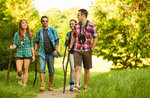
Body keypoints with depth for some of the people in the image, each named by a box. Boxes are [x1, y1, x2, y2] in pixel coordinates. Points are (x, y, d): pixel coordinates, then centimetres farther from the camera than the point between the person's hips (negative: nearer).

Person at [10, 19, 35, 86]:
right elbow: (15, 44, 2)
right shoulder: (17, 34, 1)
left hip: (28, 54, 0)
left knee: (25, 70, -2)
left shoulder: (30, 35, 4)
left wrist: (33, 55, 4)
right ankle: (20, 77, 26)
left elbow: (31, 46, 8)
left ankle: (24, 85, 3)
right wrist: (12, 47, -20)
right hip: (19, 54, 0)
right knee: (19, 70, -9)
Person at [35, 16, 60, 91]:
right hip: (42, 53, 1)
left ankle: (51, 85, 16)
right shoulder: (39, 32, 8)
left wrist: (55, 50, -12)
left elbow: (57, 41, 0)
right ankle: (42, 85, -18)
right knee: (42, 68, -13)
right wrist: (35, 50, 7)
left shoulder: (53, 30, 1)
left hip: (51, 53, -1)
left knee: (51, 70, 3)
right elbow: (37, 42, 20)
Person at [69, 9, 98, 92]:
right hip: (77, 50, 2)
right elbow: (73, 37, 19)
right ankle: (77, 87, -19)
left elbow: (96, 38, -2)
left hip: (87, 50, -2)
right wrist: (70, 47, 12)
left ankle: (85, 87, 19)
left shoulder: (92, 26, -5)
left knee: (86, 70, 8)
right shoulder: (77, 25, 7)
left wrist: (91, 49, -7)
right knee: (77, 68, -12)